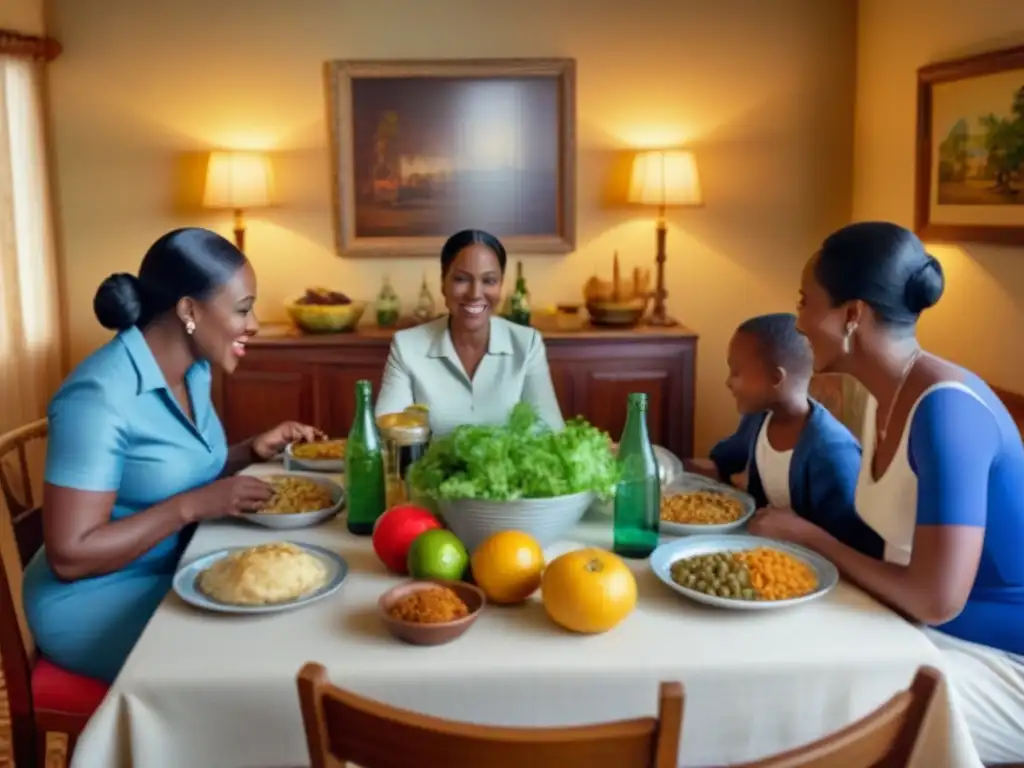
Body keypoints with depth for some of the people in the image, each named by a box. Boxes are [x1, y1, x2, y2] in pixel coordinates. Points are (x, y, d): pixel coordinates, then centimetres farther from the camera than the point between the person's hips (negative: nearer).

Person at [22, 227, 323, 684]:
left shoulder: (193, 371, 1)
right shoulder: (99, 397, -25)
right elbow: (69, 556, -25)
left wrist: (253, 451, -2)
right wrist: (192, 506, -27)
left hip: (174, 570, 8)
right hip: (93, 597, -7)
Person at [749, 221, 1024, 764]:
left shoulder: (945, 408, -26)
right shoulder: (886, 396, 1)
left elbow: (936, 601, -29)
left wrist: (813, 537, -16)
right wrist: (795, 530, -7)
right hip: (922, 631, 8)